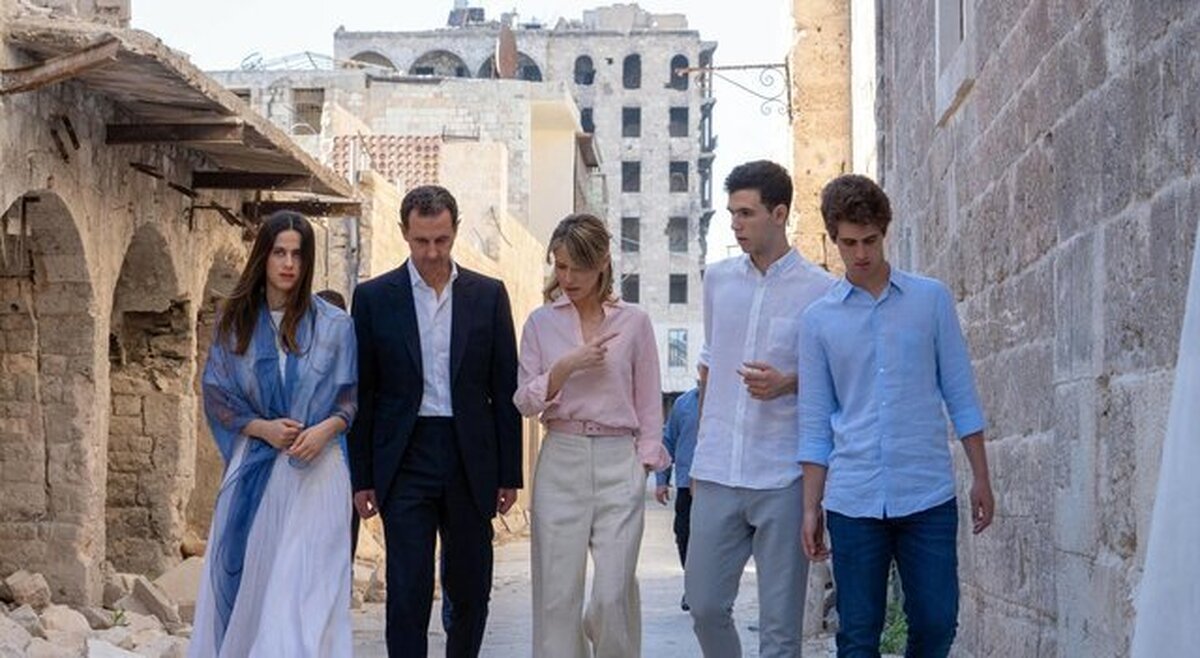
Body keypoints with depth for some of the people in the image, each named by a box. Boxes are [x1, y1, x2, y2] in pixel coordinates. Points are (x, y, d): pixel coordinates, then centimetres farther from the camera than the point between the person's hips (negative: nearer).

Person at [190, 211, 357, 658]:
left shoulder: (334, 325, 2)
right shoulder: (236, 323, 6)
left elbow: (354, 396, 5)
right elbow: (216, 395, 6)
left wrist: (326, 429, -15)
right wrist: (262, 428, -10)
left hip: (314, 474, -2)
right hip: (252, 473, 2)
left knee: (305, 585, -8)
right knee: (245, 584, 3)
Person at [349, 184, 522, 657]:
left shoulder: (488, 296, 5)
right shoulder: (374, 297, 2)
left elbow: (505, 390, 6)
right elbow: (361, 394, 4)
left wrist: (509, 473, 3)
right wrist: (362, 477, 0)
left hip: (471, 463, 2)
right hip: (405, 461, -1)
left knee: (470, 591, 9)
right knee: (408, 594, -4)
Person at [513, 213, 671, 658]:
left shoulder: (633, 322, 4)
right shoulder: (541, 323, 7)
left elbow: (649, 403, 8)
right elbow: (525, 403, 4)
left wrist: (645, 462, 1)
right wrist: (564, 368, -11)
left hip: (618, 460, -1)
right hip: (561, 460, 1)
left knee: (614, 591, -8)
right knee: (558, 592, 1)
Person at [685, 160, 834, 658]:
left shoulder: (819, 291, -3)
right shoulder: (718, 279, 11)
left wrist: (787, 384, -15)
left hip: (783, 478, -4)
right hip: (717, 472, 4)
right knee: (704, 603, 6)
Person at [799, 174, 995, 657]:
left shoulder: (931, 299, 5)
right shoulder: (819, 318, 6)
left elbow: (960, 395, 8)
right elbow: (816, 422, 9)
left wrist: (981, 477, 3)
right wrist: (810, 507, 6)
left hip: (928, 494, 0)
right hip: (852, 500, 0)